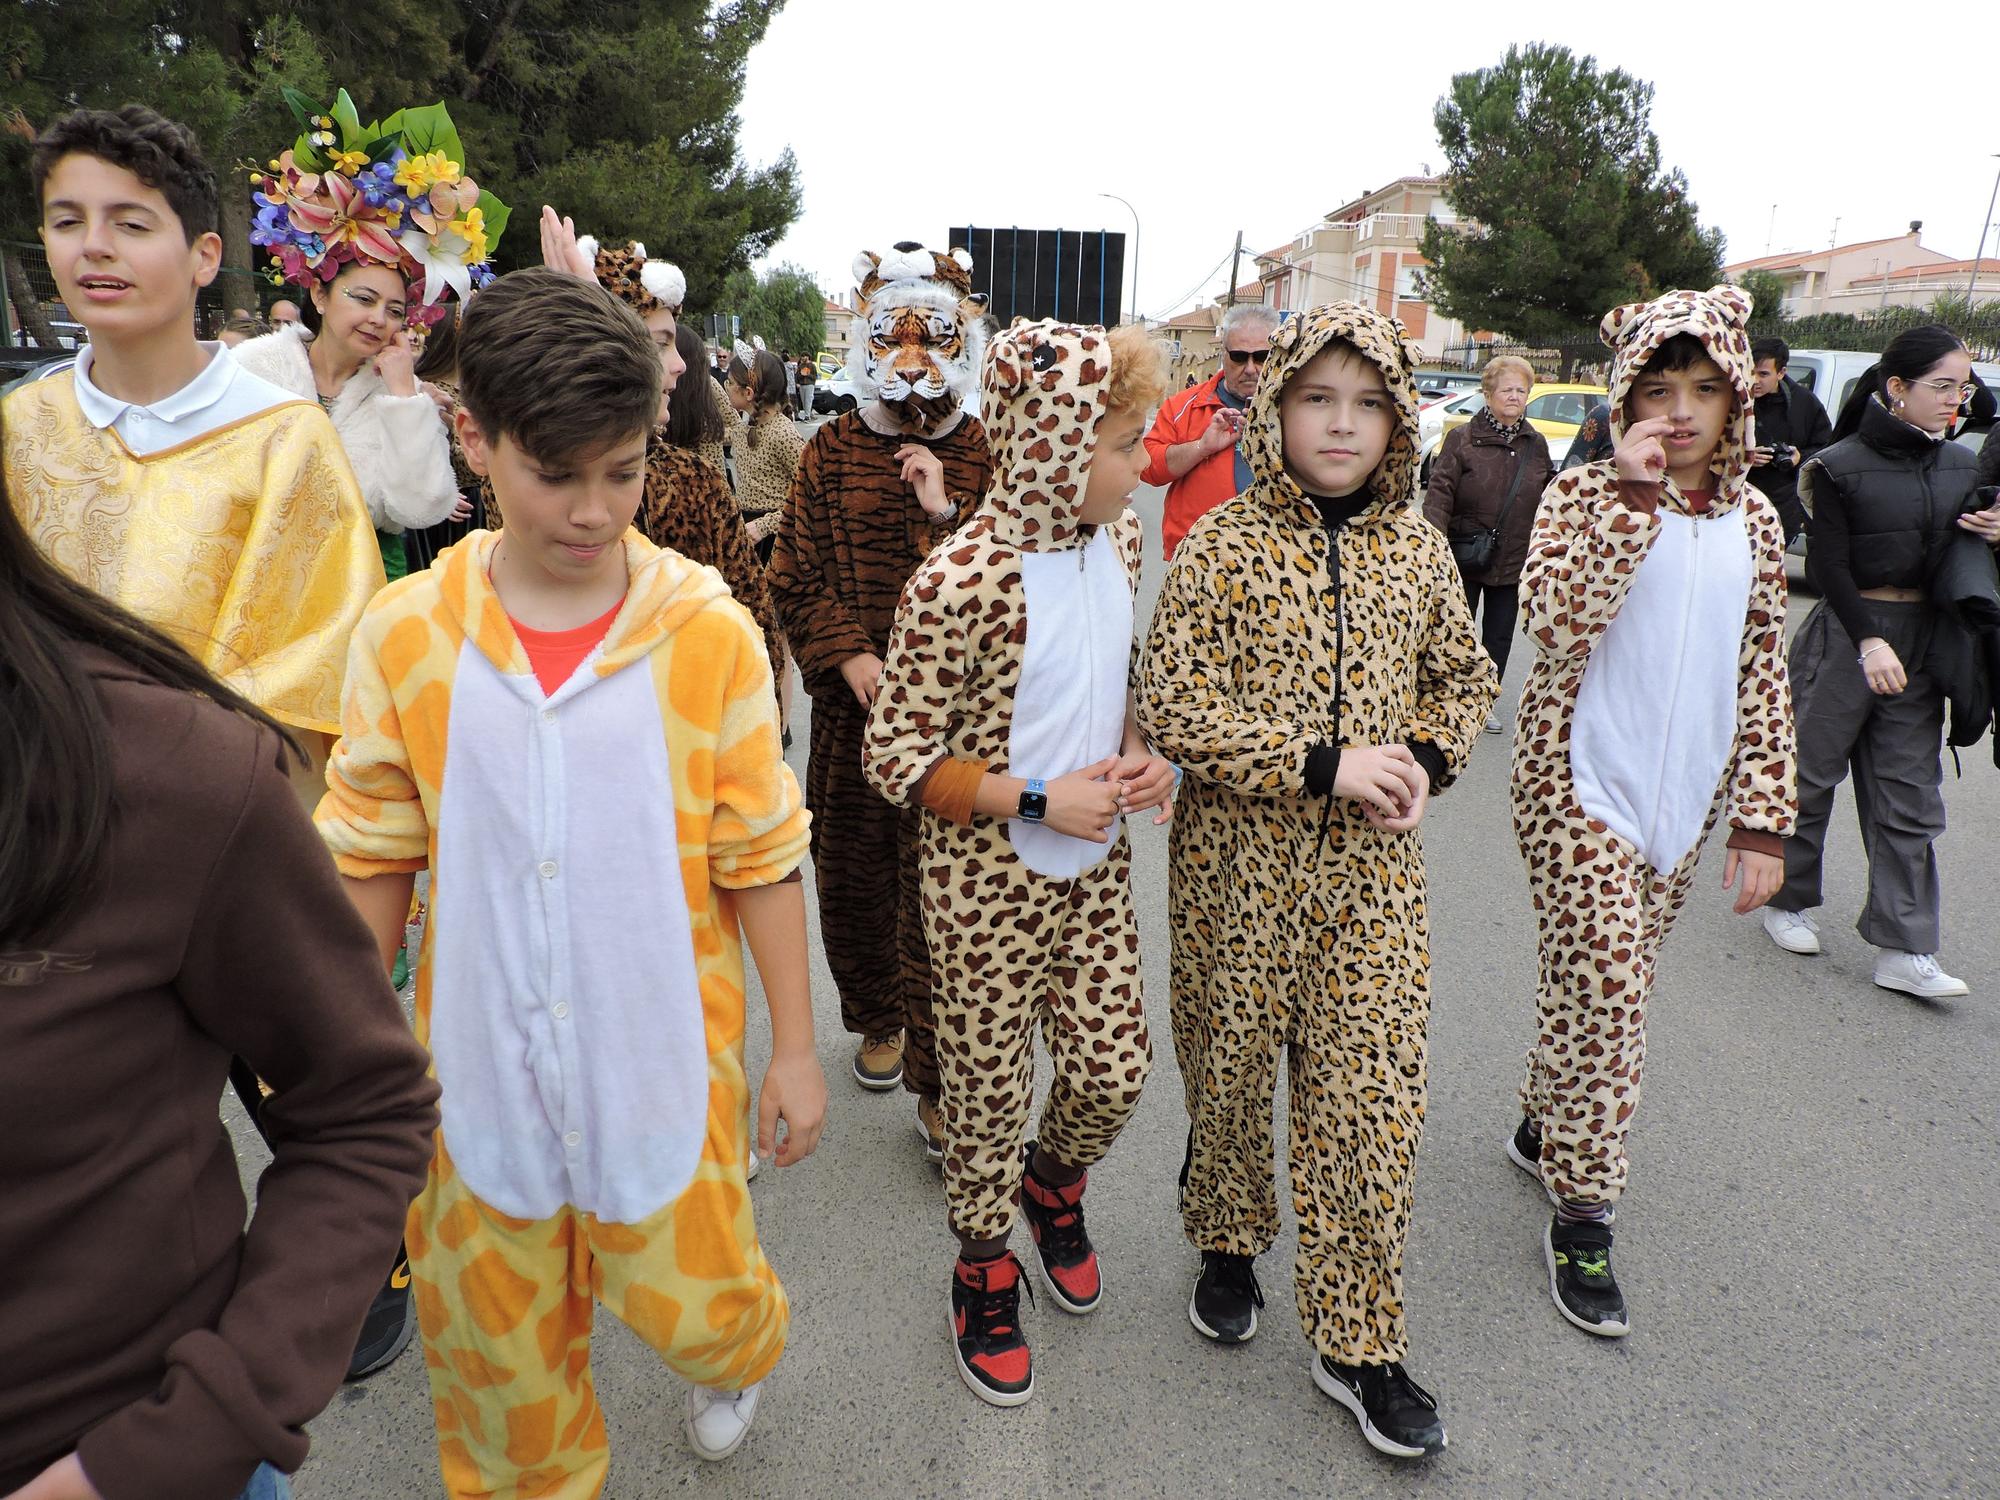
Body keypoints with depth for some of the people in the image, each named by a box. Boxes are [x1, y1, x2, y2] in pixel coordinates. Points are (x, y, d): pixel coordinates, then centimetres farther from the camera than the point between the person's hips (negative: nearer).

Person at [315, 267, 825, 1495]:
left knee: (688, 1300, 12)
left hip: (665, 1050, -1)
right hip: (482, 1057, 2)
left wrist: (796, 1047, -2)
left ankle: (738, 1355, 50)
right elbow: (372, 861, 2)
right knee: (496, 1330, 17)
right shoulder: (404, 633, -8)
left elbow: (760, 860, -6)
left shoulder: (712, 633, -13)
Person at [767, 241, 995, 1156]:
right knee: (851, 874, 14)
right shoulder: (834, 451, 6)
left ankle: (939, 1081, 10)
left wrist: (948, 511, -17)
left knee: (940, 892, -2)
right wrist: (849, 655, -10)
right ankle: (877, 1018, 39)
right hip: (851, 704, 3)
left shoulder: (985, 456, 2)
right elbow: (795, 577, 4)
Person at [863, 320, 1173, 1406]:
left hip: (1093, 868, 6)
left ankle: (1052, 1179, 48)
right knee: (992, 1091, 12)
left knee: (1115, 1068, 14)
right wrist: (1043, 801, -21)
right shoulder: (963, 582, -25)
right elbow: (897, 759, -17)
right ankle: (985, 1265, 40)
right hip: (989, 882, -6)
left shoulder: (1117, 539, -1)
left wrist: (1139, 755, -5)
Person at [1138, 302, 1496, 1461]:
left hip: (1373, 867, 3)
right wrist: (1321, 764, -20)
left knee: (1374, 1096, 5)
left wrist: (1425, 762, -4)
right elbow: (1173, 711, -14)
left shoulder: (1418, 551, 4)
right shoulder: (1222, 546, -8)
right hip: (1240, 860, -2)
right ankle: (1229, 1245, 43)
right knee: (1233, 1069, 13)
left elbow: (1466, 680, 16)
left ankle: (1358, 1341, 23)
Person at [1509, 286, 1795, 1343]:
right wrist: (1634, 492, -24)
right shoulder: (1586, 493, -7)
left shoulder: (1752, 519, 6)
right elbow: (1556, 625, -24)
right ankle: (1581, 1214, 8)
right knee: (1604, 992, -7)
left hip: (1682, 795, 5)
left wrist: (1759, 817, 5)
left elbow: (1762, 674, 8)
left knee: (1600, 985, 15)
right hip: (1578, 786, -5)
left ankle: (1543, 1127, 38)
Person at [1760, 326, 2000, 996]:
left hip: (1922, 639, 5)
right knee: (1812, 771, 5)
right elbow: (1828, 564, -12)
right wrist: (1868, 640, -21)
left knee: (1910, 794, 3)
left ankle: (1903, 948, 7)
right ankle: (1786, 900, 24)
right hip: (1847, 630, -5)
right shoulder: (1842, 465, -8)